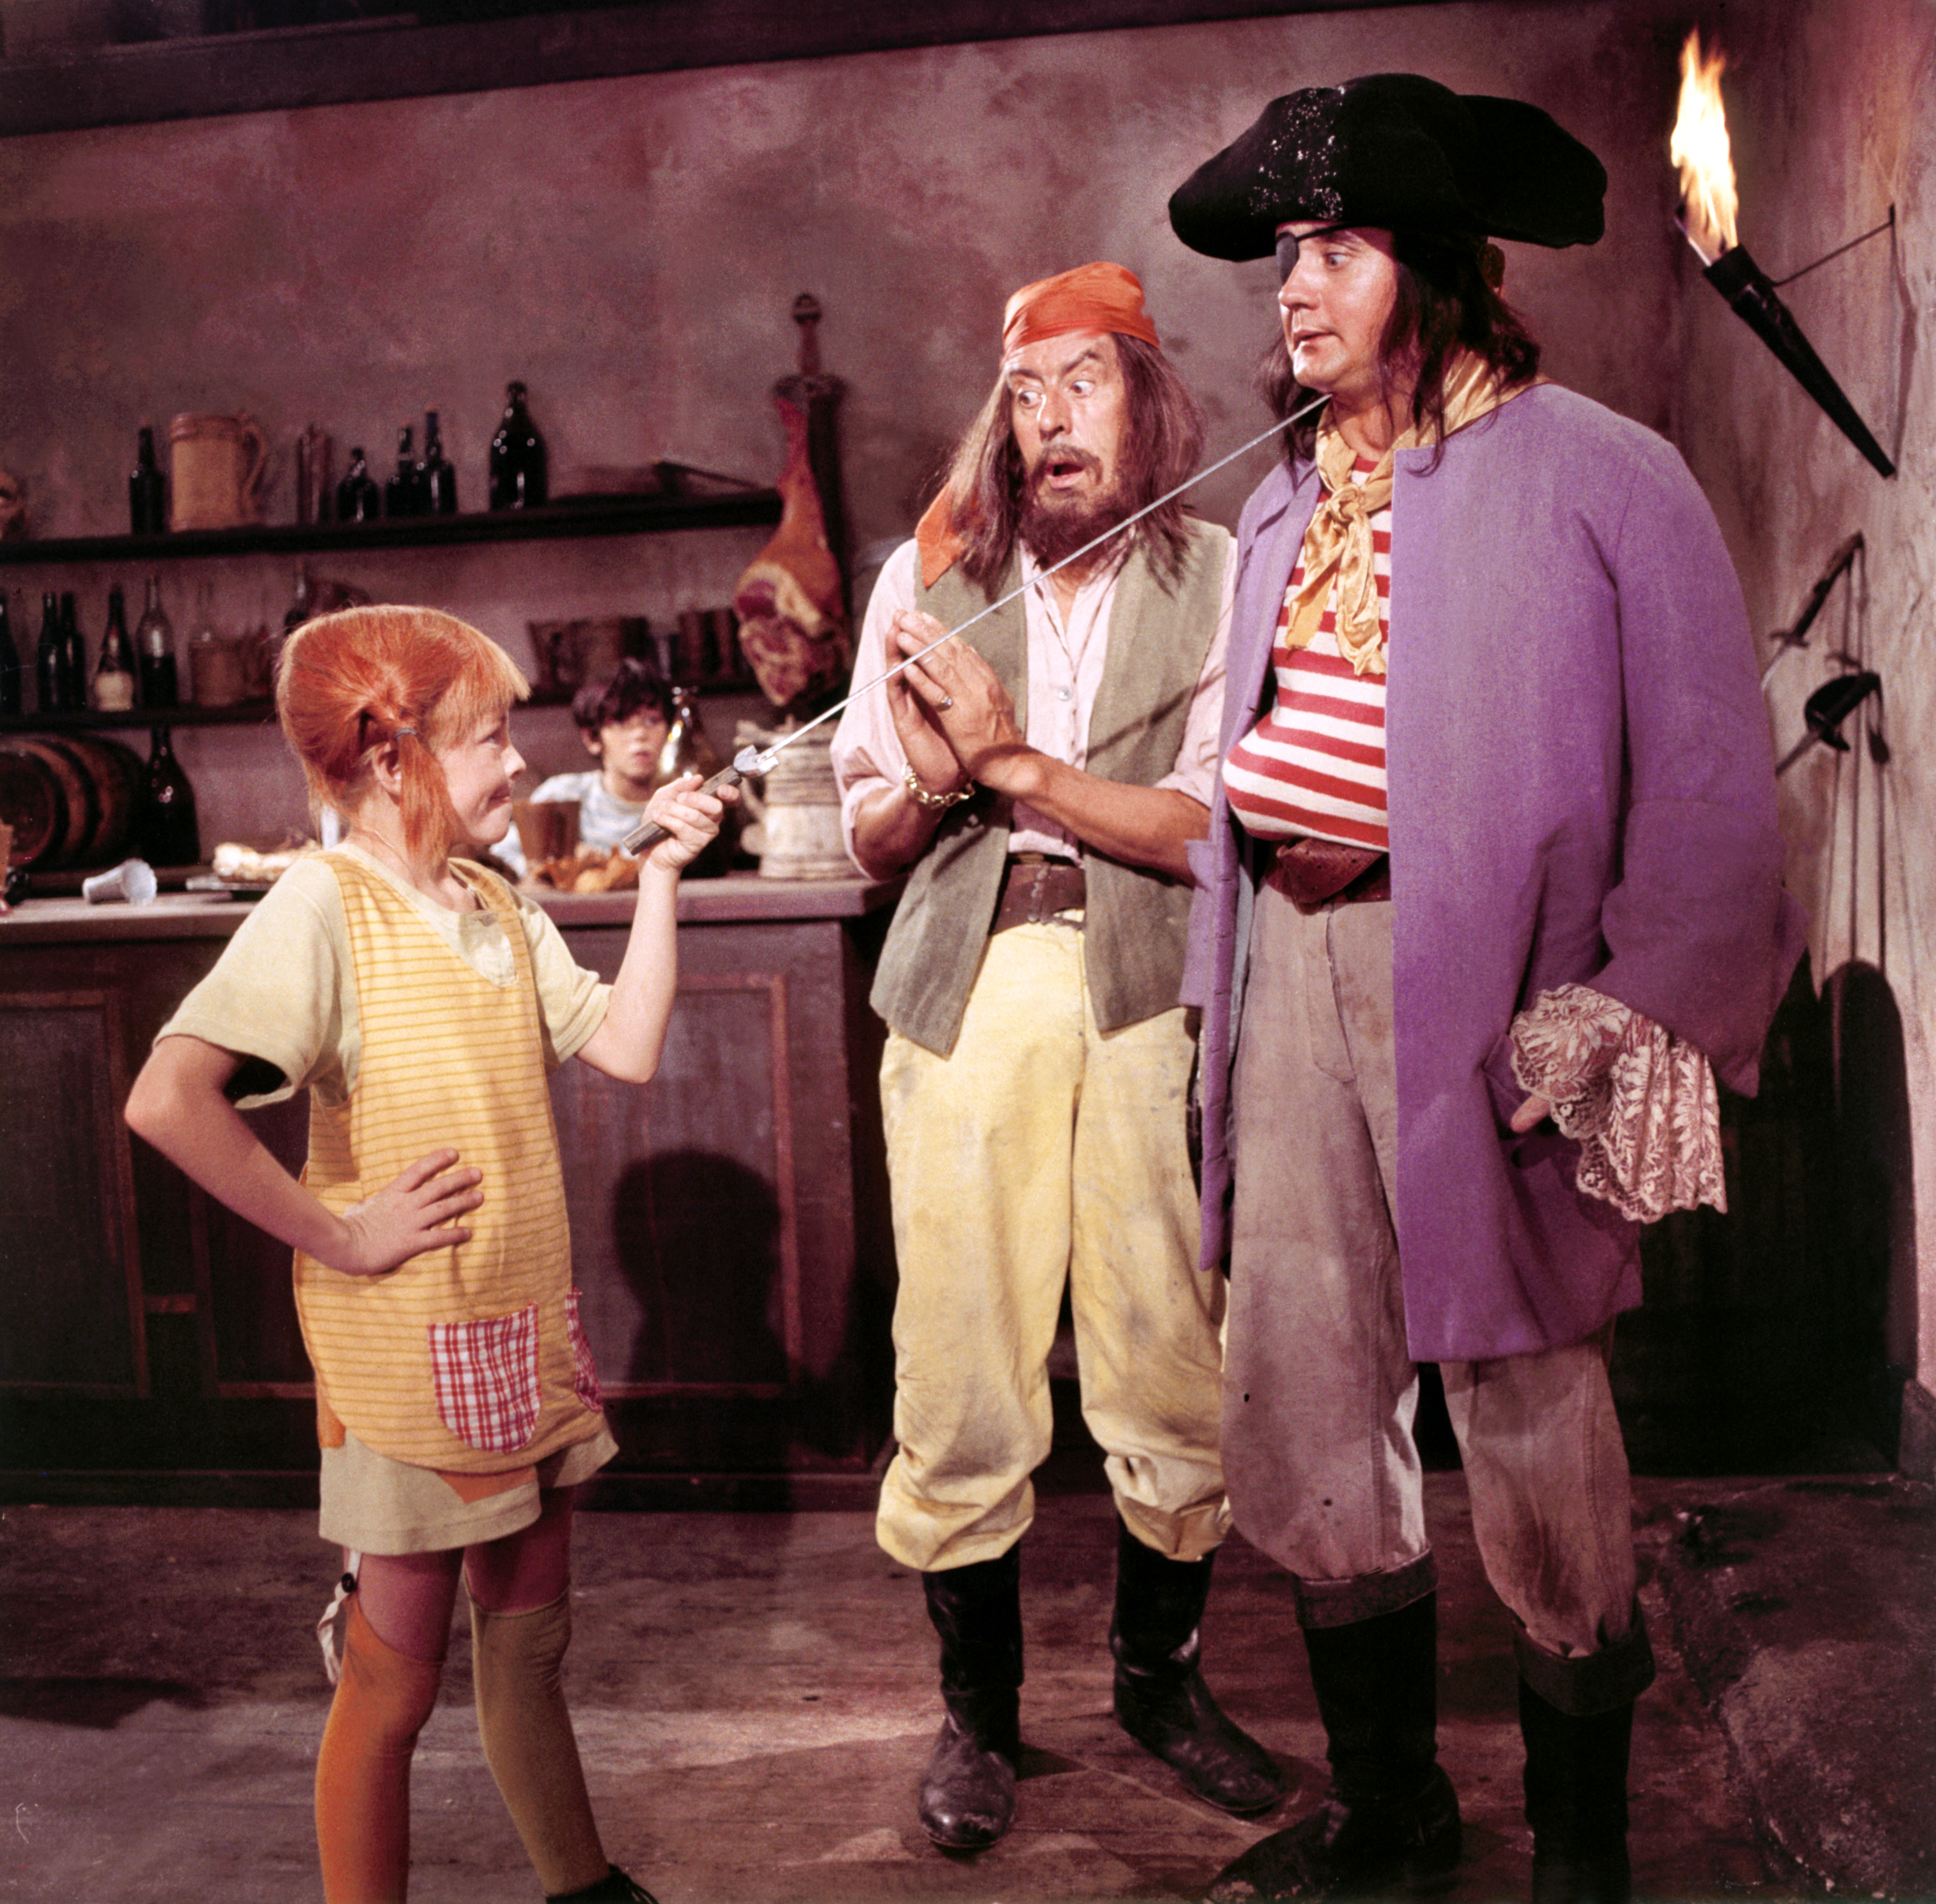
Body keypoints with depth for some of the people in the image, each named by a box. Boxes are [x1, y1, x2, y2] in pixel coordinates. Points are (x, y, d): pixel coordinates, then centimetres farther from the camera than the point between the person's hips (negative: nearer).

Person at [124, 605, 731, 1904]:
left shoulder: (496, 904, 8)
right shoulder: (325, 904, -16)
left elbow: (626, 1048, 4)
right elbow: (167, 1101, -28)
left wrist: (661, 875, -1)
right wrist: (335, 1237, -20)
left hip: (532, 1332, 7)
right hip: (410, 1349, -7)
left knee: (530, 1639, 21)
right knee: (399, 1674, 7)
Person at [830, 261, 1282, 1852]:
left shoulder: (1214, 578, 3)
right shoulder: (928, 576, 9)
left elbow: (1215, 828, -7)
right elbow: (871, 842, 10)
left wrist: (1016, 763, -14)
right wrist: (931, 783, -12)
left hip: (1151, 990, -1)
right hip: (966, 991, 1)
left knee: (1174, 1358, 4)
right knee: (960, 1370, 2)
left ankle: (1160, 1675, 29)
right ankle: (979, 1709, 23)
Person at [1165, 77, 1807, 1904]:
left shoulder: (1596, 473, -4)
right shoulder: (1285, 502, 16)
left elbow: (1706, 782, -7)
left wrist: (1632, 1027, -13)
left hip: (1474, 979, -6)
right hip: (1293, 958, 6)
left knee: (1527, 1416, 4)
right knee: (1293, 1403, 11)